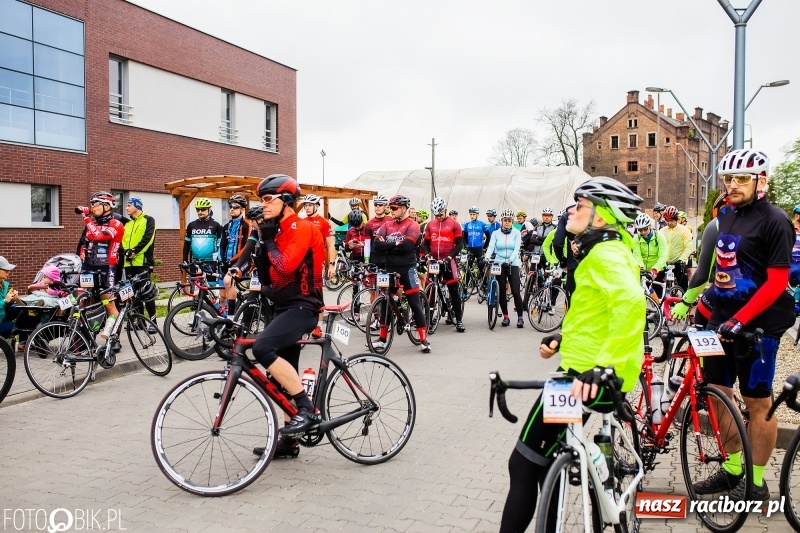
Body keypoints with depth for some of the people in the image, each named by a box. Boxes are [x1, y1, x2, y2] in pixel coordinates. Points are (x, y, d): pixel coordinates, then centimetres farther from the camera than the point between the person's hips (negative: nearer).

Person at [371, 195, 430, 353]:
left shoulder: (412, 225, -6)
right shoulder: (387, 224, 8)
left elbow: (406, 246, -22)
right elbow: (376, 244, -5)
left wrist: (388, 246, -10)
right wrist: (395, 244, -15)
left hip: (407, 268, -5)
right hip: (390, 268, 5)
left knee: (415, 304, -4)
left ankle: (424, 339, -1)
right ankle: (382, 337, 23)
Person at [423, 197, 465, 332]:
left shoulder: (454, 224, -2)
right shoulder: (430, 225, 8)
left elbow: (459, 244, -3)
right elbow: (425, 243, 12)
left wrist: (450, 257, -15)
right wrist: (427, 255, -7)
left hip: (448, 261, -3)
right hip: (433, 261, 3)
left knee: (454, 291, -1)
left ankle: (459, 321, 3)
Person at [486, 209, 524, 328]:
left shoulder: (516, 233, 3)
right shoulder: (496, 233, 5)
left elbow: (516, 249, -8)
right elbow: (490, 247, -6)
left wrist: (510, 260, -24)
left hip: (513, 265, -2)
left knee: (515, 292, -8)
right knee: (501, 292, 4)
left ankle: (520, 317, 2)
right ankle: (505, 317, 14)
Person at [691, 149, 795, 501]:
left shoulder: (774, 221, -11)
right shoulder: (725, 217, 11)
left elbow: (776, 282, -16)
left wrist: (739, 320, -21)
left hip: (756, 325, -7)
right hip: (721, 320, 7)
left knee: (757, 402, 3)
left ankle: (756, 483, 17)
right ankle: (732, 468, 27)